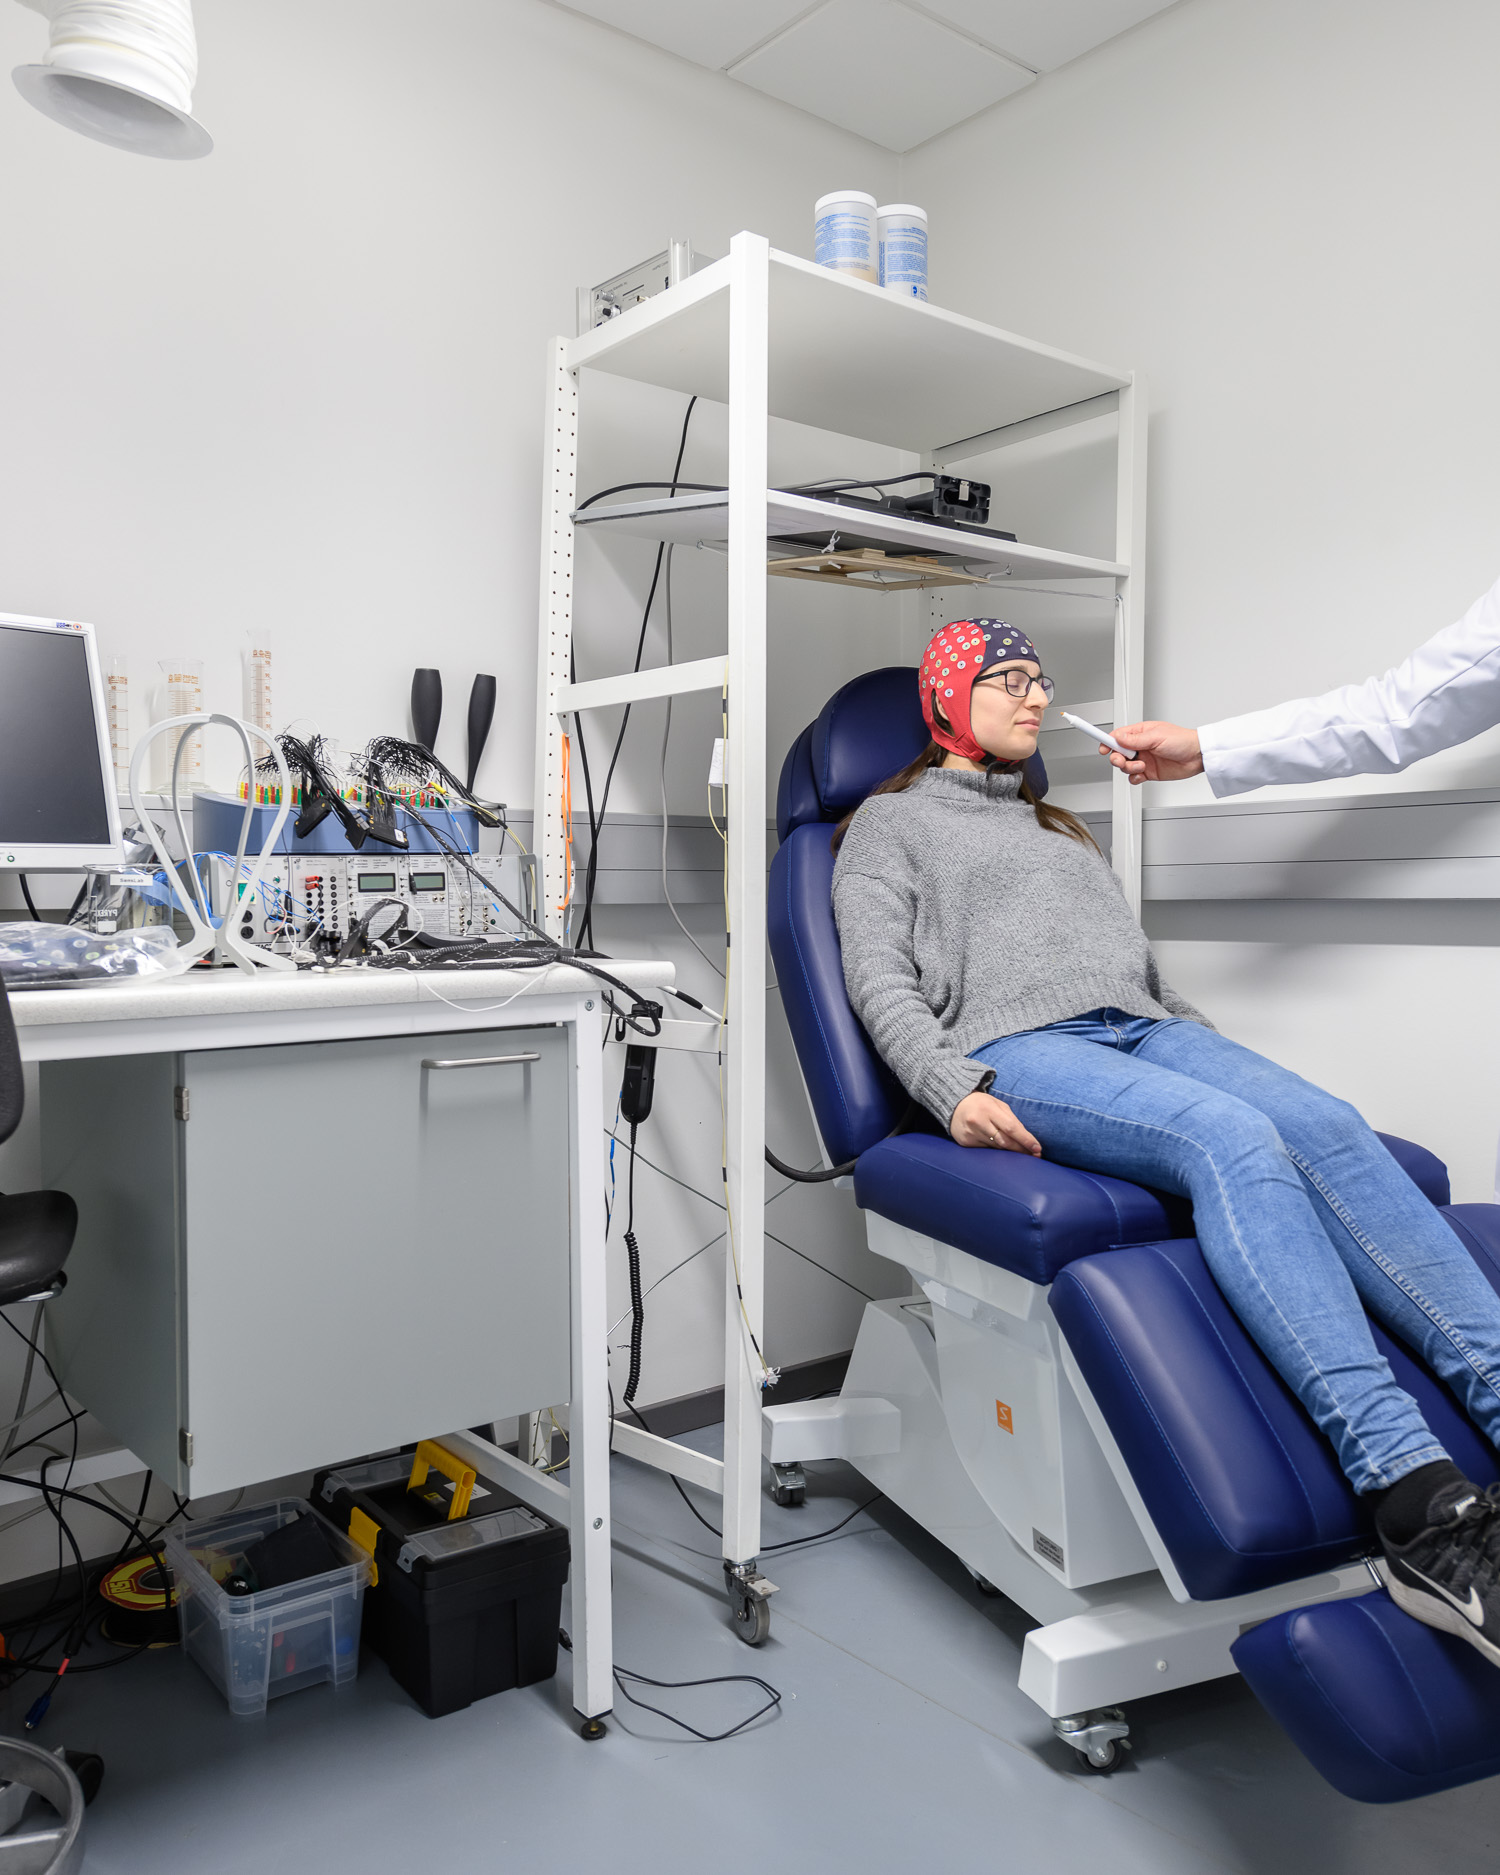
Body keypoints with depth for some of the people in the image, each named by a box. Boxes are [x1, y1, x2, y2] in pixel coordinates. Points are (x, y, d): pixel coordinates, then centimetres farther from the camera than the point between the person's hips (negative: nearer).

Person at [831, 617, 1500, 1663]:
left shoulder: (1060, 827, 37)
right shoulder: (889, 822, 17)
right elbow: (880, 978, 2)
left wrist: (1226, 1057, 14)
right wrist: (951, 1088, -16)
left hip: (1147, 1028, 6)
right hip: (1016, 1047, -6)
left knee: (1330, 1127, -25)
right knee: (1231, 1139, -34)